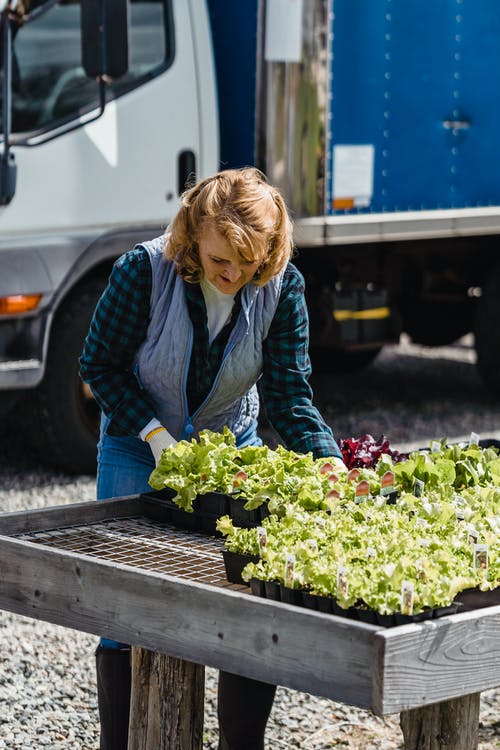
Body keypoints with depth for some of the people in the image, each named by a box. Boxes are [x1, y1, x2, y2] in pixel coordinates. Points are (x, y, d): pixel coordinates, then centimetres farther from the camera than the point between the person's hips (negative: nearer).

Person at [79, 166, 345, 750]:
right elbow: (99, 363, -11)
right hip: (139, 448, -2)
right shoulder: (144, 271, -23)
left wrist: (327, 459, -29)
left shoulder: (281, 286, -16)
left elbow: (288, 391, -13)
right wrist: (154, 434, -21)